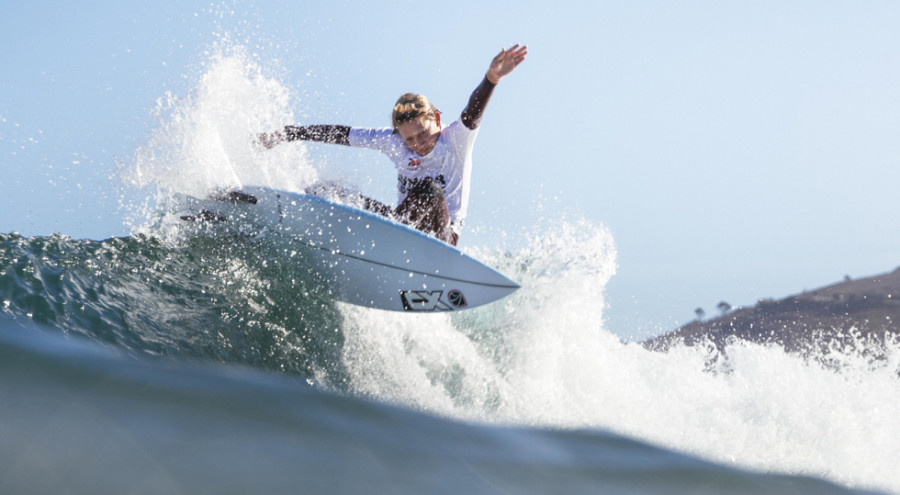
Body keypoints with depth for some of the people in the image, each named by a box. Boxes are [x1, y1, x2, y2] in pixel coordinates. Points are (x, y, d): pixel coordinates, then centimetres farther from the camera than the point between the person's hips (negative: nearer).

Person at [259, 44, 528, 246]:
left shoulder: (455, 140, -9)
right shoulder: (392, 141, 3)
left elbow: (473, 114, -29)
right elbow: (341, 134, 8)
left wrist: (491, 79, -49)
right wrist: (288, 134, 9)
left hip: (440, 237, -5)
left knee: (430, 190, -35)